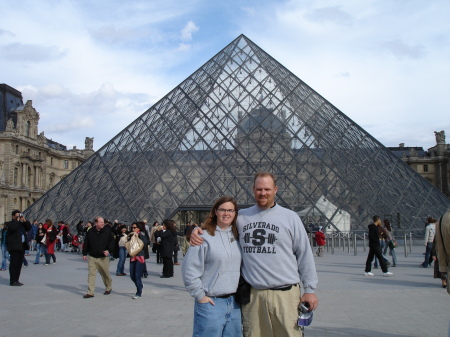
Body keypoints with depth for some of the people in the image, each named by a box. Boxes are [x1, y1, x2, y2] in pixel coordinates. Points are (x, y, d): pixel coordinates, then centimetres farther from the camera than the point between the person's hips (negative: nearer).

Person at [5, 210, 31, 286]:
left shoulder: (21, 223, 17)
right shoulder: (10, 223, -3)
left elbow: (29, 228, 11)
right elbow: (13, 227, -23)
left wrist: (25, 220, 0)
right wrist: (17, 220, -12)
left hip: (22, 246, 7)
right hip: (14, 247, -7)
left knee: (19, 264, 10)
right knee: (14, 264, -6)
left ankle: (16, 280, 17)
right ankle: (12, 281, -3)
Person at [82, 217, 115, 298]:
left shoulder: (107, 231, -2)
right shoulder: (90, 232, 1)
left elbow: (112, 242, 3)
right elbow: (86, 243, 9)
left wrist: (108, 250, -12)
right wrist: (85, 254, 8)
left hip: (103, 257, -1)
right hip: (92, 257, 1)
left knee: (105, 274, 9)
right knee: (91, 274, -3)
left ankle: (108, 288, 33)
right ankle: (90, 292, 1)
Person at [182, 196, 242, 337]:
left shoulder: (237, 237, 9)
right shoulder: (205, 237, -9)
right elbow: (189, 270, -11)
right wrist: (200, 296, -9)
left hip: (235, 303, 6)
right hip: (211, 303, -5)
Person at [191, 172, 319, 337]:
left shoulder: (290, 217, 5)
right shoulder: (241, 217, 9)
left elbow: (304, 254, 5)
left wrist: (309, 289, 2)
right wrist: (197, 231, -1)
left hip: (285, 294, -2)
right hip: (251, 295, 2)